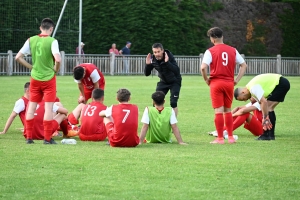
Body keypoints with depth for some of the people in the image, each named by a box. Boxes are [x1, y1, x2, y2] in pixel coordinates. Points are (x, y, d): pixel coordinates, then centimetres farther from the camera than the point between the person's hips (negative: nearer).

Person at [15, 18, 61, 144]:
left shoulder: (31, 40, 0)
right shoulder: (52, 41, -12)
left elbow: (18, 57, -1)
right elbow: (58, 59, -24)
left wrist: (31, 67, 7)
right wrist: (56, 70, -5)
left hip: (35, 78, 4)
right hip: (49, 78, -4)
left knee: (31, 106, 12)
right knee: (48, 107, 1)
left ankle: (29, 137, 13)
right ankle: (47, 138, 1)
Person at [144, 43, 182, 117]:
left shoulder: (169, 57, -29)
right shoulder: (152, 59, -16)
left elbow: (177, 71, -40)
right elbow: (146, 74, -11)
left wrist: (167, 62, -51)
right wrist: (147, 64, -30)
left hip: (174, 82, -4)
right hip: (163, 82, 4)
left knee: (173, 103, -14)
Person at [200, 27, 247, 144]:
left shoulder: (210, 51, -6)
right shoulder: (232, 50, 7)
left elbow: (203, 67, -18)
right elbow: (244, 65, 9)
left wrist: (206, 80, -3)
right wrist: (237, 80, 9)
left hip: (216, 83, -4)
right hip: (229, 83, 4)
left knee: (218, 111, -1)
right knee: (228, 110, 15)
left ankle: (220, 138, 0)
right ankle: (231, 137, 14)